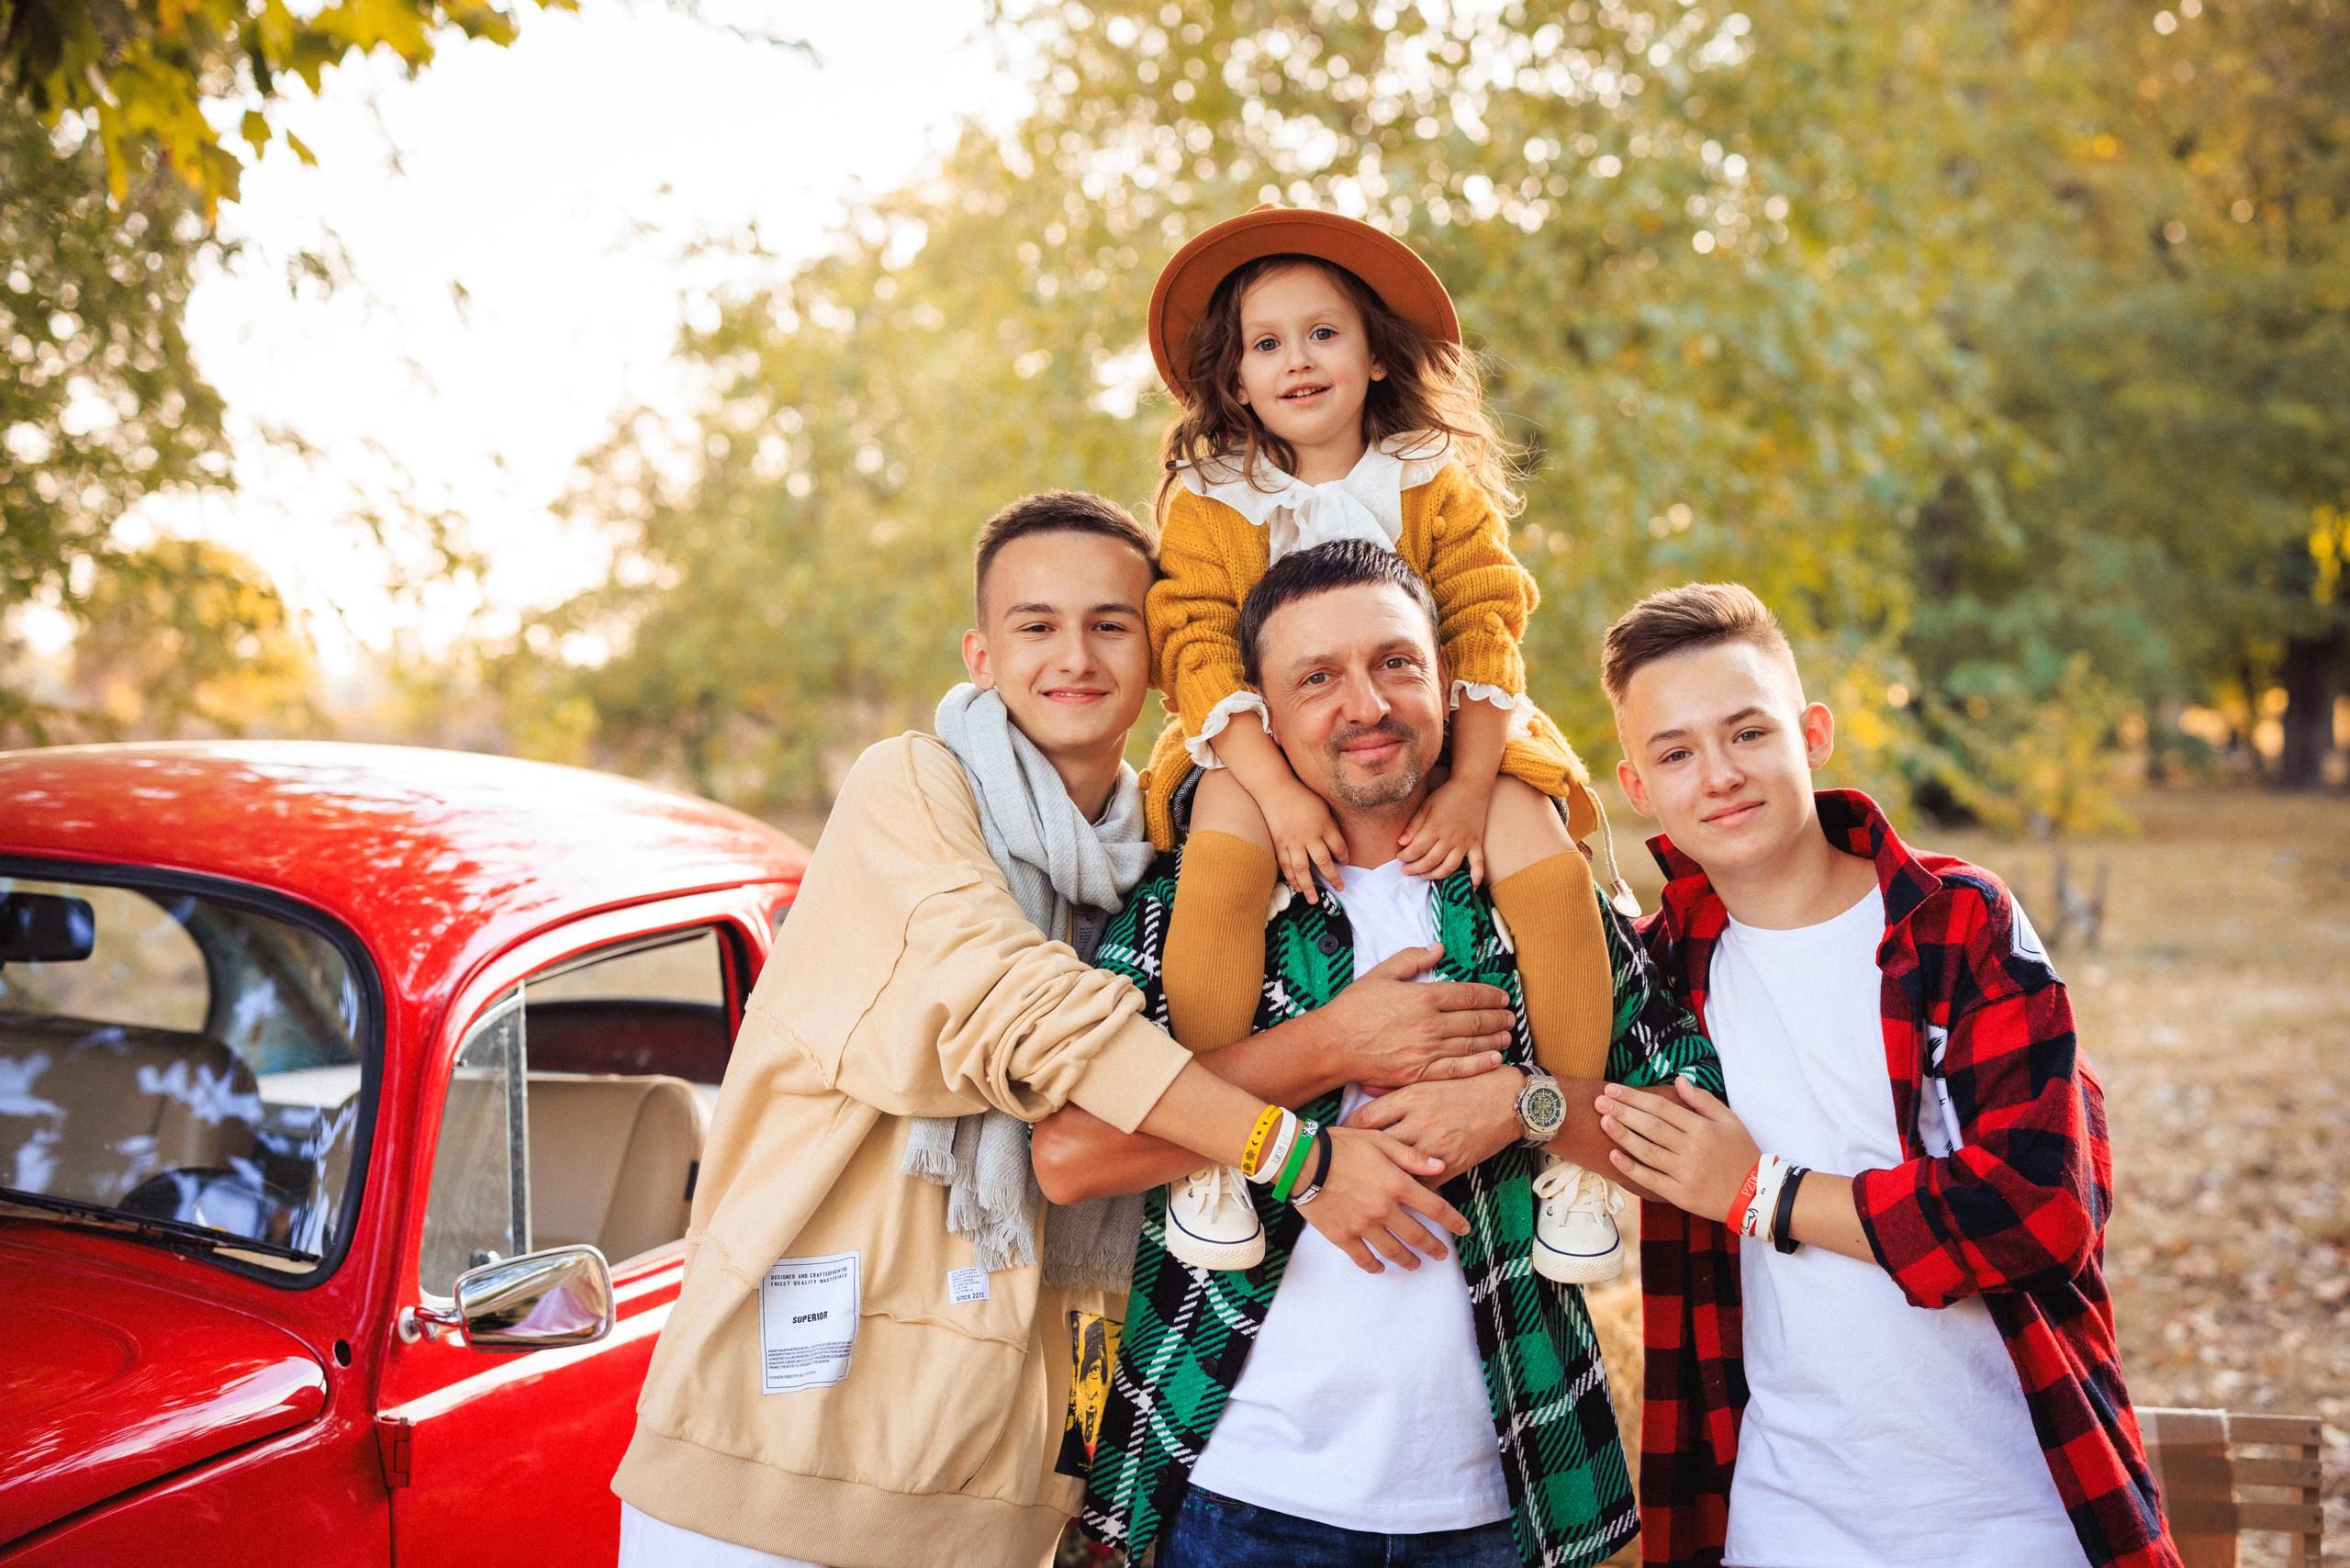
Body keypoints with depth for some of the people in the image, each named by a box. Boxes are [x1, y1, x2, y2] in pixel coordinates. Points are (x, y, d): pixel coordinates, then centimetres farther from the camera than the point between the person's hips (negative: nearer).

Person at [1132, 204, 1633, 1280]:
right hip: (1267, 748, -1)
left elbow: (1486, 639, -3)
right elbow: (1199, 657, -9)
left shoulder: (1438, 484, 6)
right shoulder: (1207, 504, 3)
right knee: (1222, 863, -34)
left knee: (1549, 866, -24)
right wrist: (1276, 790, -26)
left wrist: (1470, 786, -19)